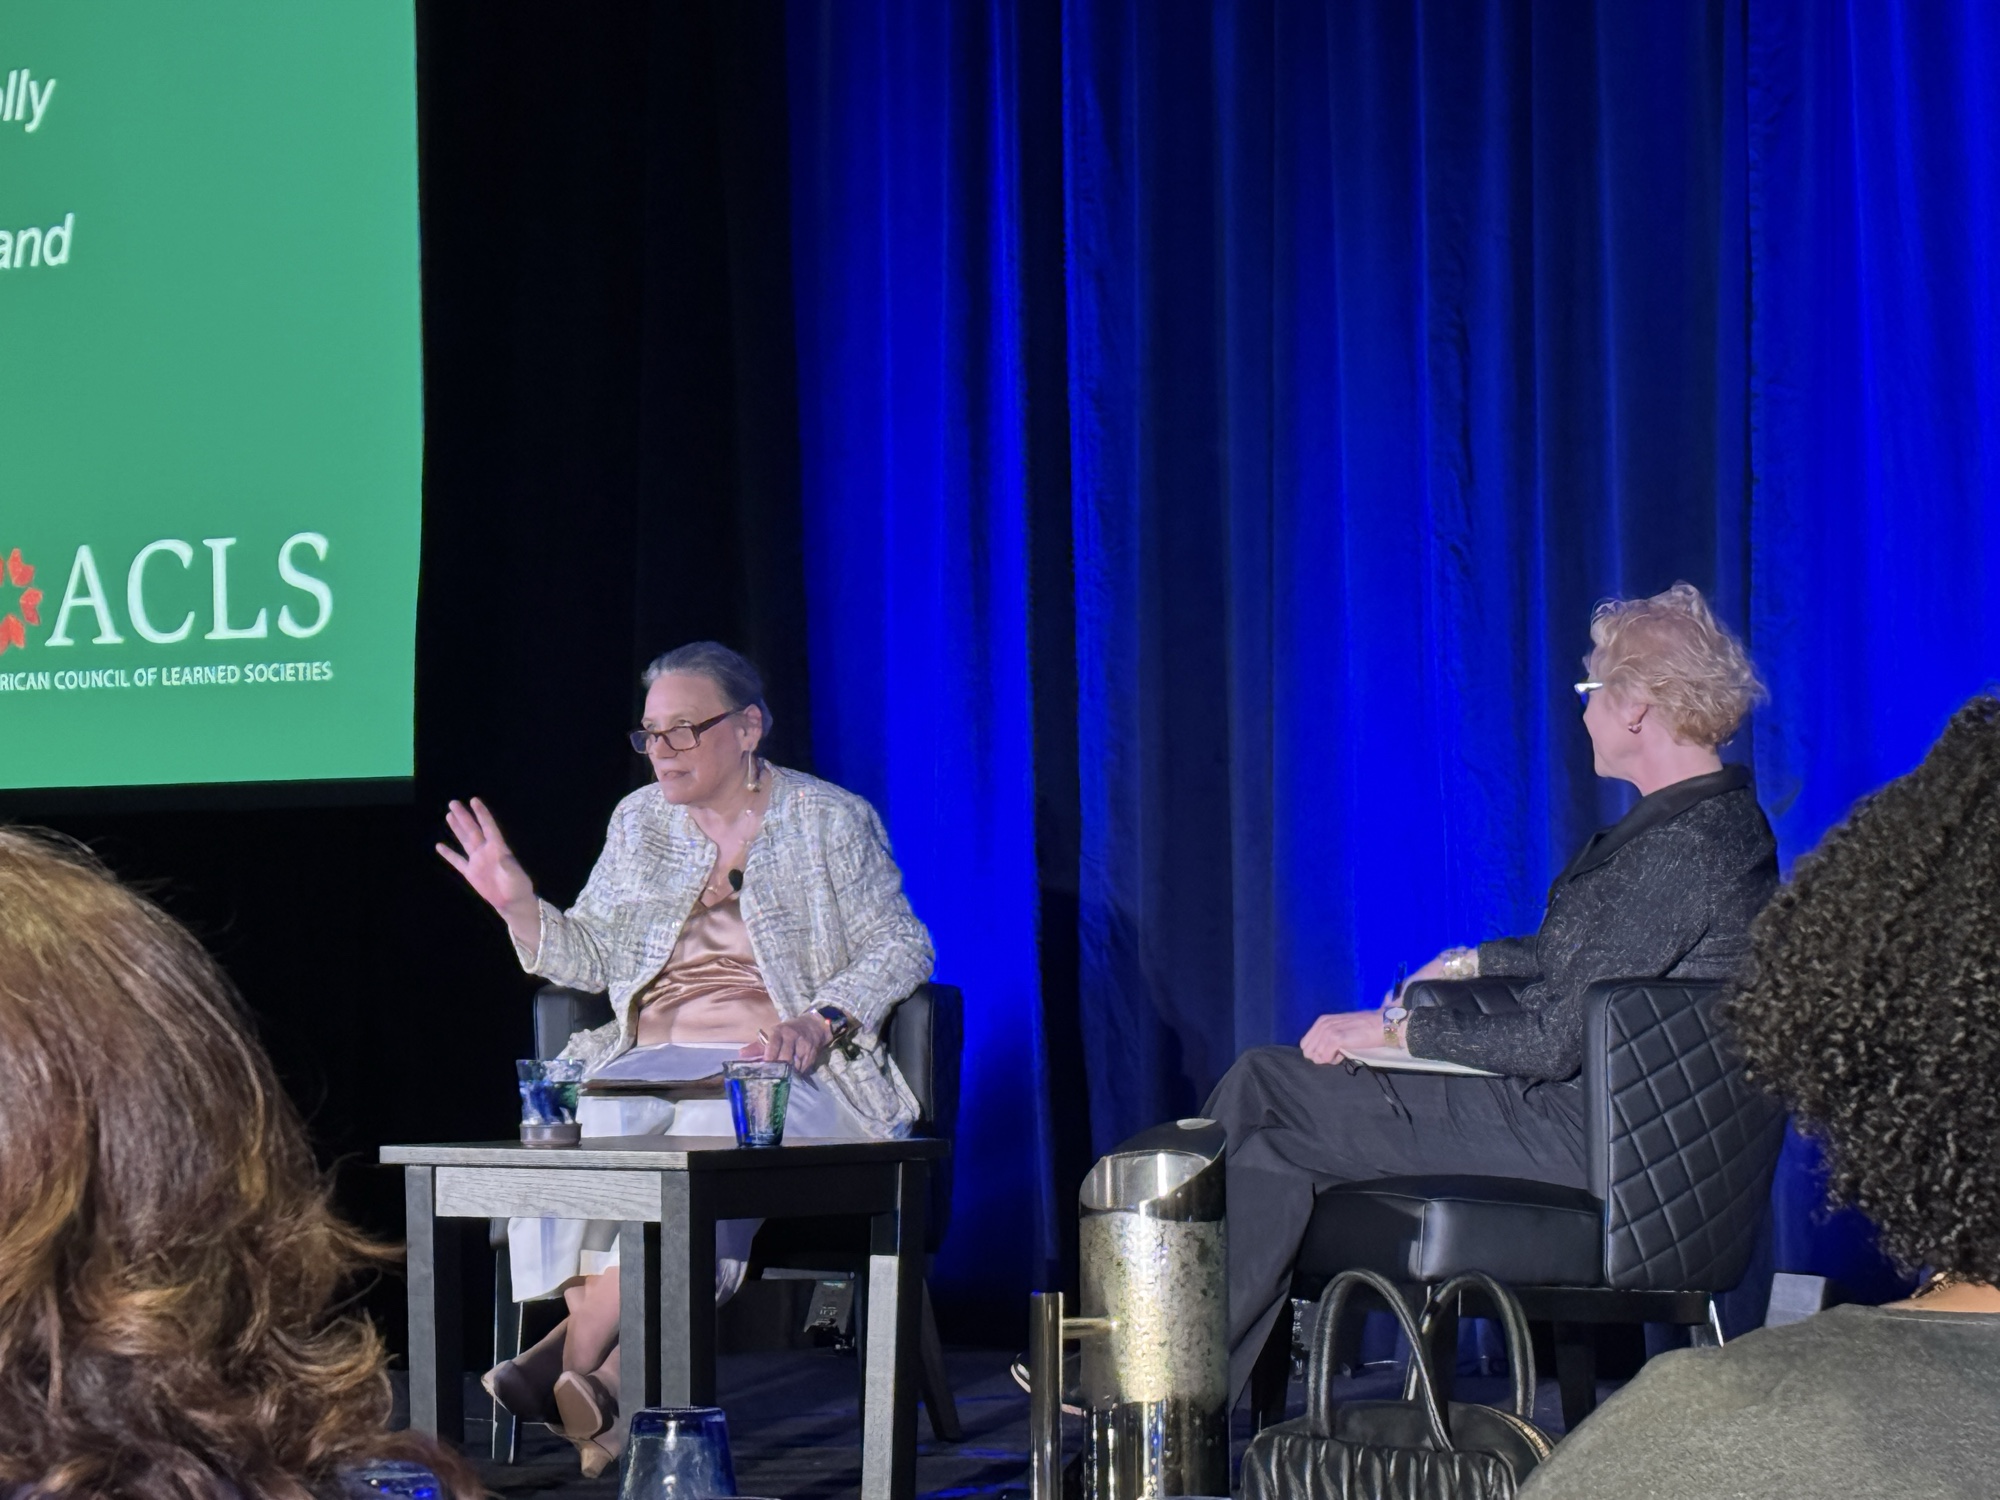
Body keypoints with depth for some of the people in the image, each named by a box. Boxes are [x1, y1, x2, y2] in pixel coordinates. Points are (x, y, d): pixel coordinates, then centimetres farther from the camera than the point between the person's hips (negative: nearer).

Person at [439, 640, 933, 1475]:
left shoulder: (831, 820, 8)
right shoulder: (640, 821, 20)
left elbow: (900, 949, 4)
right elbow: (589, 959, 19)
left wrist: (820, 1021, -12)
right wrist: (518, 905, 1)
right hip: (648, 1060, 4)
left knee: (707, 1137, -39)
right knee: (575, 1135, -32)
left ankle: (574, 1359, -37)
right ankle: (603, 1390, -37)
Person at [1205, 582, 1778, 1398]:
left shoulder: (1683, 851, -22)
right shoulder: (1719, 813, 9)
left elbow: (1552, 1042, -23)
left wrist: (1392, 1029, -14)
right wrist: (1471, 963, 19)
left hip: (1582, 1134, -10)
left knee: (1268, 1089, -8)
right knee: (1267, 1079, 9)